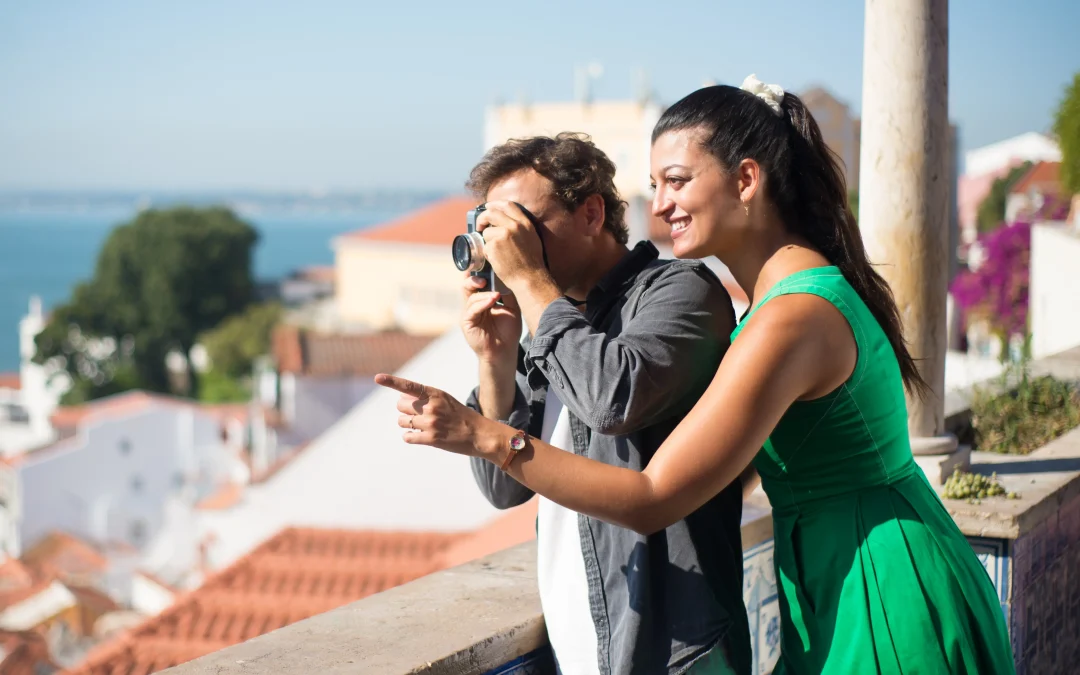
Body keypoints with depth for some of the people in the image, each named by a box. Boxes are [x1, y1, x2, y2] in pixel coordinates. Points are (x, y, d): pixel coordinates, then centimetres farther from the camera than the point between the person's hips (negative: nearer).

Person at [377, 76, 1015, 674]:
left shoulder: (792, 320, -23)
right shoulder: (810, 283, 8)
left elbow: (652, 500, -24)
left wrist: (485, 436, -23)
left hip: (885, 610, -10)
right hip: (847, 593, 10)